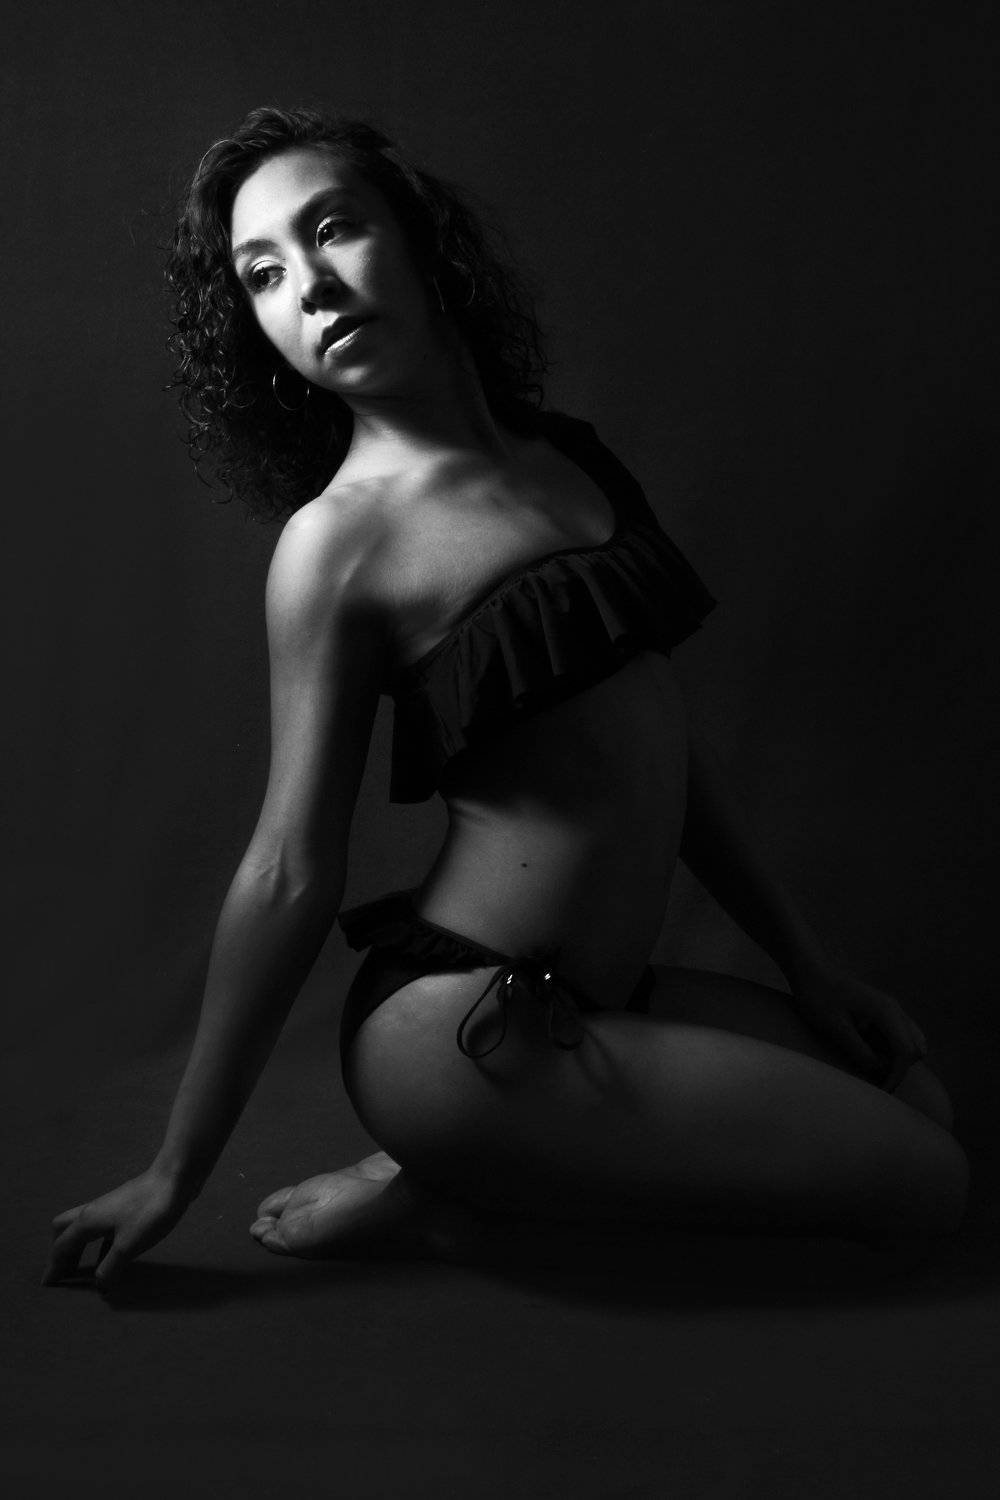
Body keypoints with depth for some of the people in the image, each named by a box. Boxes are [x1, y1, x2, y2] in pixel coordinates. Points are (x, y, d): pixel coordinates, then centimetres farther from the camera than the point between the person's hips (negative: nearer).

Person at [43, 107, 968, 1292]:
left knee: (913, 1090, 16)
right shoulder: (338, 538, -13)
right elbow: (290, 873, -11)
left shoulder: (567, 457, 8)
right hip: (461, 1026, -7)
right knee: (922, 1184, -2)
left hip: (586, 1001, 7)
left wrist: (803, 960, 16)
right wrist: (176, 1173, -8)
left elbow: (655, 738, 13)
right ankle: (447, 1183, 1)